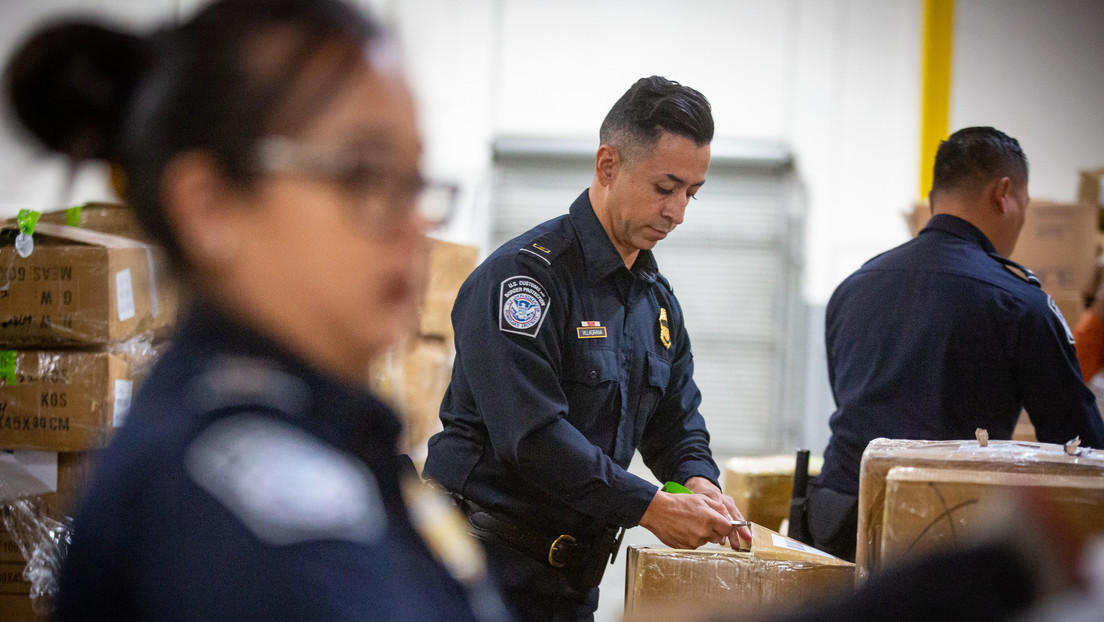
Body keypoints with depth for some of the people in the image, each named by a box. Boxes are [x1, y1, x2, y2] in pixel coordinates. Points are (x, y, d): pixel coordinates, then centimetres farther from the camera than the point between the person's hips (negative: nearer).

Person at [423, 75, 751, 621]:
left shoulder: (658, 299, 13)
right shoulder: (523, 273, -15)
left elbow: (676, 423, 17)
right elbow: (531, 432, -24)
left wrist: (698, 480, -7)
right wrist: (650, 507, -24)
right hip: (488, 560, -8)